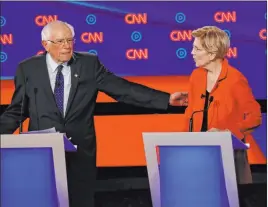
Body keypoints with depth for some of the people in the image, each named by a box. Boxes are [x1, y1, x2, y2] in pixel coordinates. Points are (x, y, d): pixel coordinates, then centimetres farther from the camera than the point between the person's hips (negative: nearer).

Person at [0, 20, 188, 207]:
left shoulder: (90, 64, 1)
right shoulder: (28, 69, 1)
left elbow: (123, 89, -3)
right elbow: (17, 110, 5)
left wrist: (167, 99, -10)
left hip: (80, 151, 1)